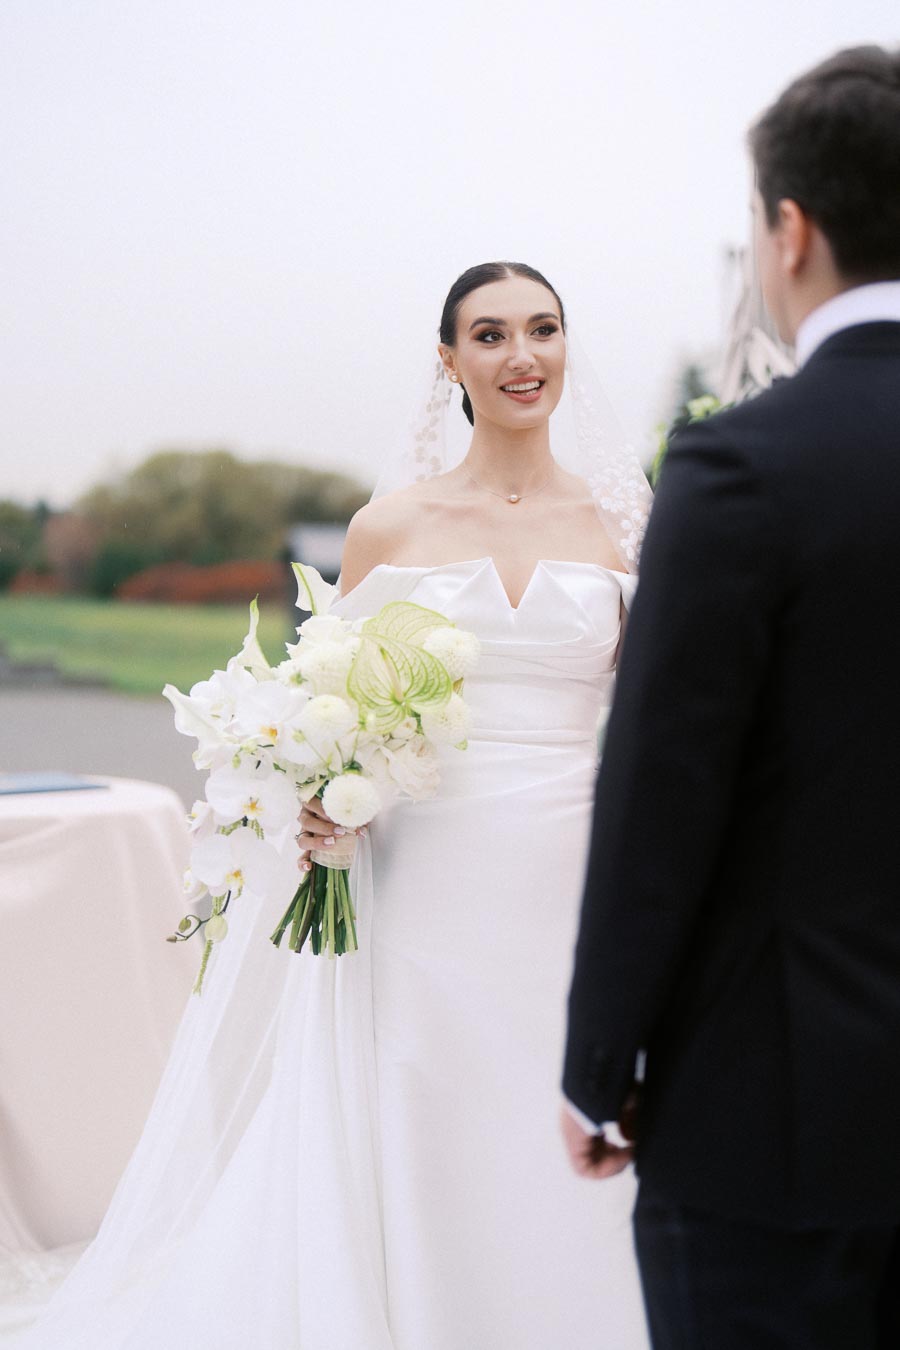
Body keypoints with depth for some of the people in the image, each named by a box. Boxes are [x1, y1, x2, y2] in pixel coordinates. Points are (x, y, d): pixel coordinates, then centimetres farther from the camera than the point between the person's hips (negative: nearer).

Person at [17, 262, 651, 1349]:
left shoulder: (621, 523, 6)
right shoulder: (390, 525, 4)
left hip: (574, 888, 1)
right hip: (428, 888, -1)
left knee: (566, 1178, 5)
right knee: (421, 1158, 1)